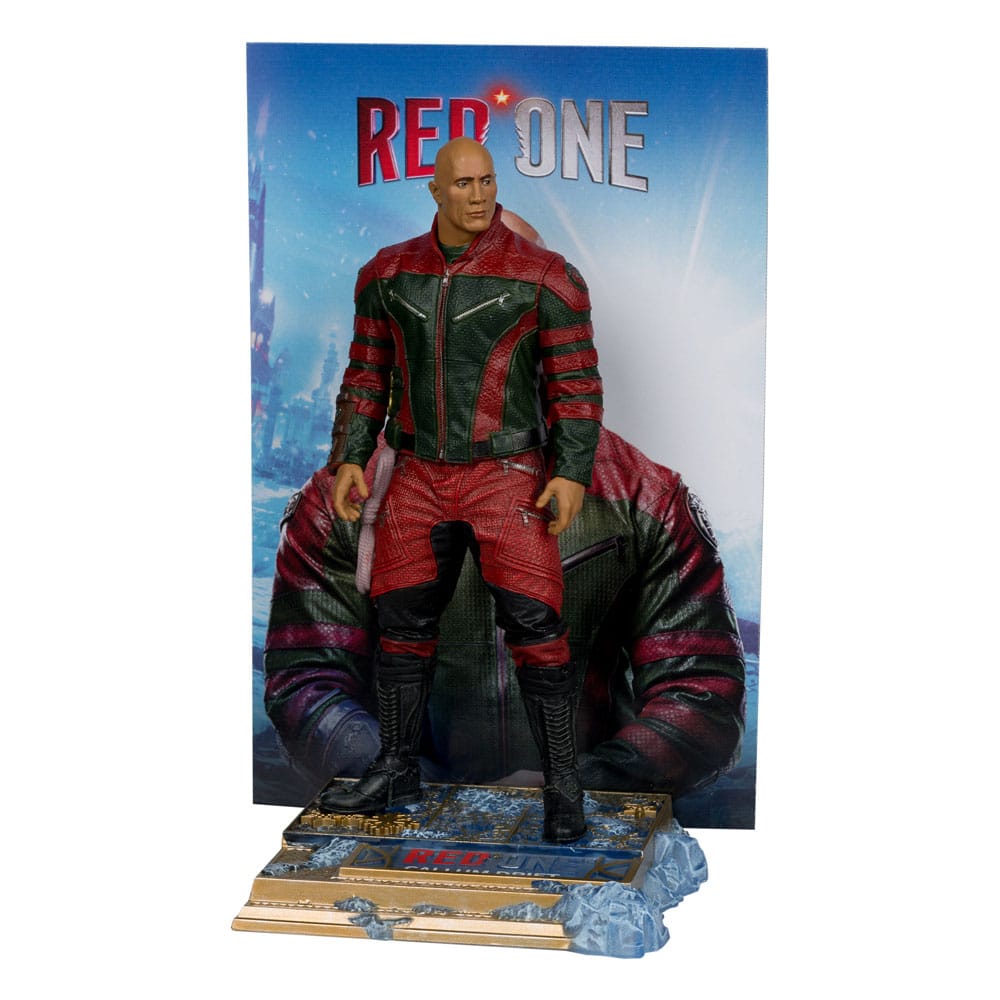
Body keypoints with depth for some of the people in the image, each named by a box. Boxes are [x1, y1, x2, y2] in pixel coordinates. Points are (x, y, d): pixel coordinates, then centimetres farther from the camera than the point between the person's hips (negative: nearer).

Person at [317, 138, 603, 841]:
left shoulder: (543, 276, -6)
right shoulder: (389, 274, 6)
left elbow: (577, 383, -5)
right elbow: (368, 373, 13)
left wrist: (573, 475, -13)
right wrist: (350, 458, 5)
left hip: (509, 477, -4)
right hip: (419, 476, 4)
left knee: (535, 626, -8)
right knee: (402, 621, 9)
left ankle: (563, 790, 4)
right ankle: (397, 774, 26)